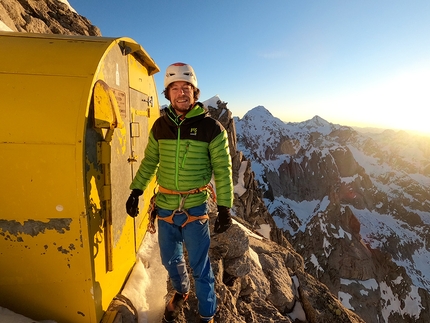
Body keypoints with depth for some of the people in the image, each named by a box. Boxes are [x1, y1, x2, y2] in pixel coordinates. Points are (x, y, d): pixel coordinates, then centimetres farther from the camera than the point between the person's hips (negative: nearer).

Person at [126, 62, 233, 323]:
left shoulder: (211, 127, -9)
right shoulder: (160, 126, 2)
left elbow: (223, 170, -7)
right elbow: (149, 162, 11)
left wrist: (225, 208, -10)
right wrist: (136, 192, 7)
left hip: (195, 207, -4)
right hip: (165, 206, 4)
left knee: (199, 266, 9)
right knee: (170, 259, 21)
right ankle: (181, 292, 52)